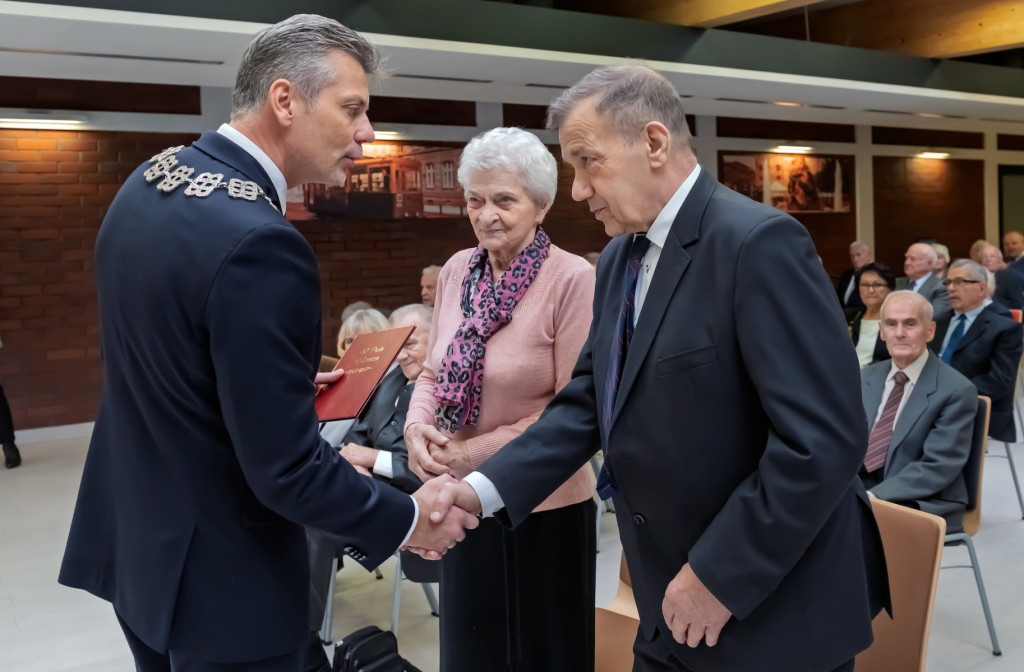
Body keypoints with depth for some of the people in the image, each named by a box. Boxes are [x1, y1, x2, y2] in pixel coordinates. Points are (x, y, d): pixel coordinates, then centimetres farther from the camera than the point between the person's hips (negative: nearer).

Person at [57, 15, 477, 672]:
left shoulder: (149, 181, 0)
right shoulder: (257, 242, -29)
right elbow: (288, 469, -26)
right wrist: (409, 518, -11)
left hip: (132, 539, 9)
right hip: (216, 572, -8)